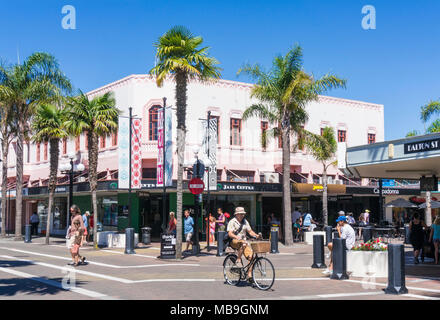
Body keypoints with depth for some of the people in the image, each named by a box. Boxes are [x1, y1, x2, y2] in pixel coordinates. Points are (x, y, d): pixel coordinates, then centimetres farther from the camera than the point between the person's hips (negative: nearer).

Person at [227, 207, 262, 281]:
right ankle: (238, 260, -26)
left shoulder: (245, 221, 13)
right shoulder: (232, 222, -5)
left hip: (244, 241, 5)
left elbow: (250, 231, 12)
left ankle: (249, 275, -9)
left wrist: (256, 235, -7)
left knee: (251, 256, -16)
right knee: (243, 243, -39)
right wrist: (236, 237, -34)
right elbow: (230, 233, -15)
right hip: (234, 241, -5)